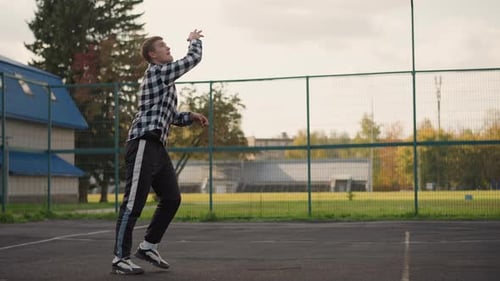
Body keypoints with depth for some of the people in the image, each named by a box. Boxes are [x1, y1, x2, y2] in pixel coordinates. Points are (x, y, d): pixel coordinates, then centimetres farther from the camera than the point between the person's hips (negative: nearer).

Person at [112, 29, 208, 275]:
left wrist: (191, 116, 12)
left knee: (171, 198, 10)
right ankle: (120, 258, -5)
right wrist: (194, 40, 15)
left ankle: (148, 246, 20)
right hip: (143, 145, -10)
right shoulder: (157, 71, -5)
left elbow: (171, 116, 29)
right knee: (133, 203, -9)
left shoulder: (164, 79, 24)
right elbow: (193, 59, -4)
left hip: (157, 147, 10)